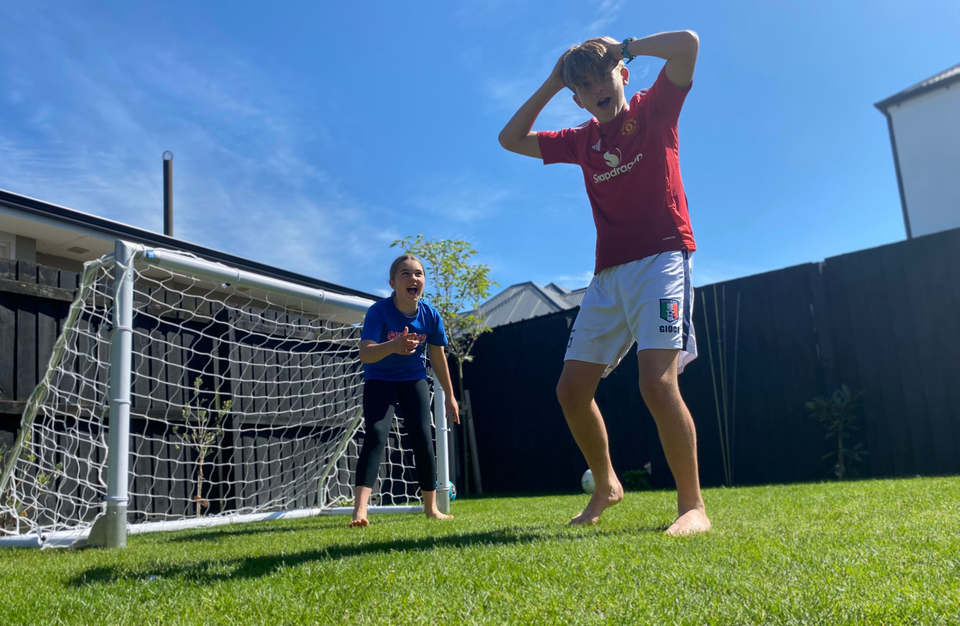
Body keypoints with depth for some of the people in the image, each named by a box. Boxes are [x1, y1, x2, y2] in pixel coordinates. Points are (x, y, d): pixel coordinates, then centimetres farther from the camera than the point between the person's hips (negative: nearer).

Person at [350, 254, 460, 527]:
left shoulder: (430, 315, -14)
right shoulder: (379, 311, -25)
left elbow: (438, 358, 1)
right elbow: (365, 354, -38)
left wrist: (449, 396, 8)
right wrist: (393, 346, -58)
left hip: (414, 380, 3)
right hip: (380, 380, -3)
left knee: (423, 440, -2)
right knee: (375, 435, -21)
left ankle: (431, 507, 14)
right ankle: (360, 510, -24)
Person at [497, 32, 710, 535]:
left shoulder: (654, 109, 5)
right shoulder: (582, 141, 18)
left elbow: (687, 44, -10)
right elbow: (511, 139, 23)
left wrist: (623, 46, 3)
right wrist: (550, 85, 17)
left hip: (661, 259, -6)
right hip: (608, 274, 6)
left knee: (657, 381, -23)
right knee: (572, 389, 4)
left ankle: (693, 506, -12)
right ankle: (606, 486, 23)